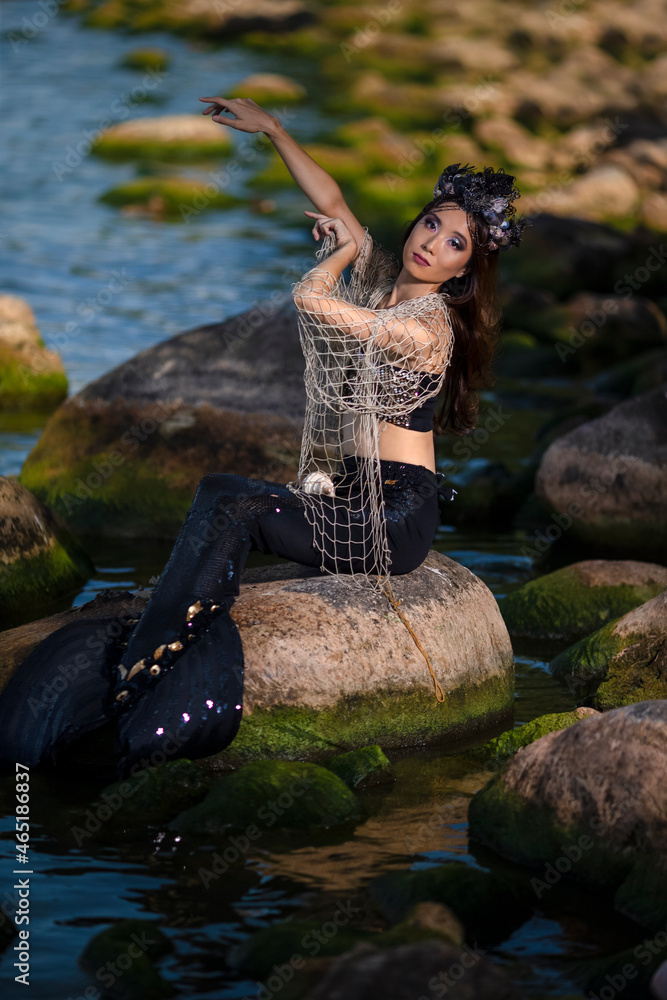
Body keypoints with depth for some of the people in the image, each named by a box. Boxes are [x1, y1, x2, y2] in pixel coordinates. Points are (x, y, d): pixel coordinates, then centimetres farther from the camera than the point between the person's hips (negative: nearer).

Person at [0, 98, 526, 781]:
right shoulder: (382, 278, 11)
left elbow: (309, 297, -19)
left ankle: (126, 685, -34)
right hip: (349, 494, 8)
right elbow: (331, 204, 18)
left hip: (396, 516, -8)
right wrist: (271, 129, 16)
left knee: (229, 505, -26)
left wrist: (342, 251, 1)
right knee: (219, 495, -19)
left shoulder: (429, 325, -14)